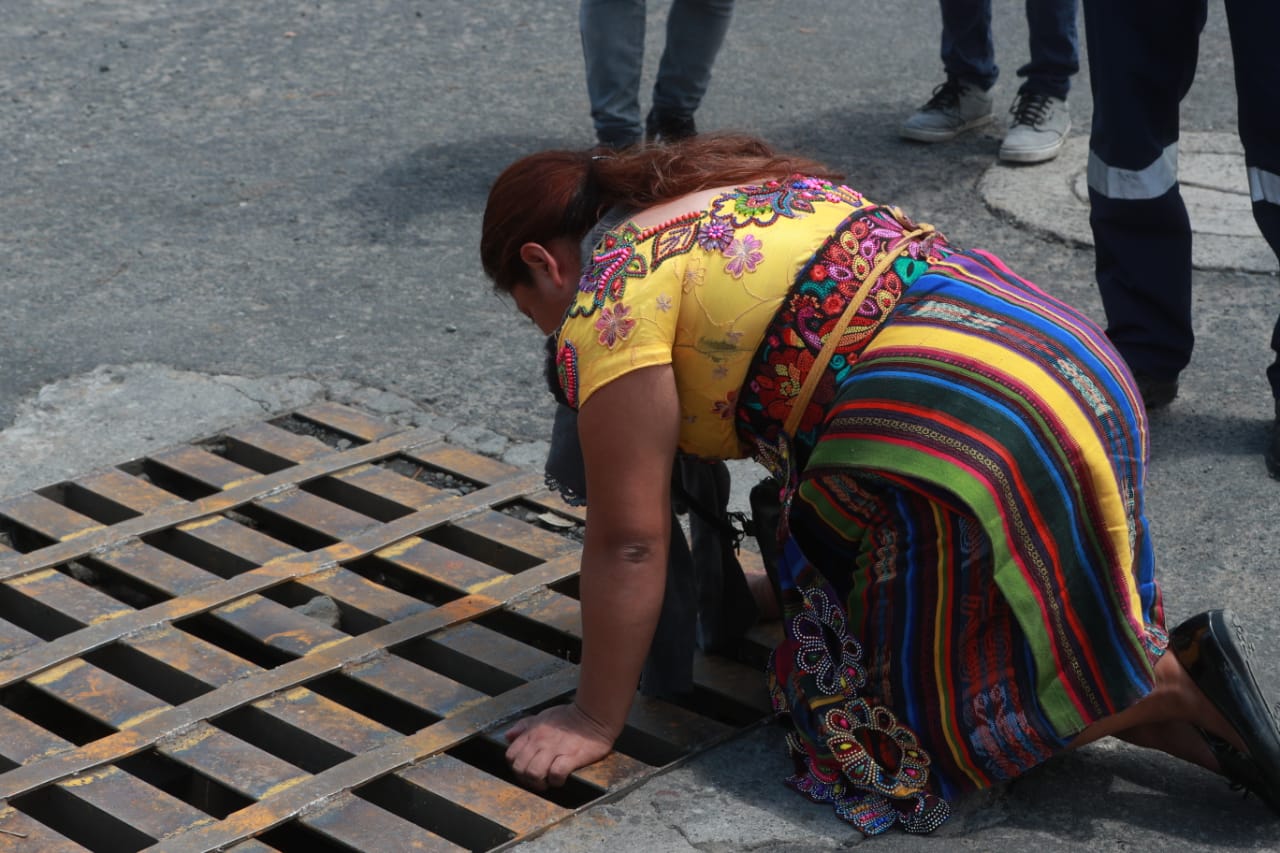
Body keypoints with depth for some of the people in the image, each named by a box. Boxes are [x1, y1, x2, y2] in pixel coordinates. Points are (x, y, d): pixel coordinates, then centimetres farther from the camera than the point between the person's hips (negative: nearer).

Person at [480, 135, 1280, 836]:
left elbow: (629, 541, -4)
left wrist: (594, 721, 6)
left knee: (916, 717, 5)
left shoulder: (611, 295, -2)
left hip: (973, 427, -9)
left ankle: (1170, 682, -2)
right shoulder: (741, 190, 24)